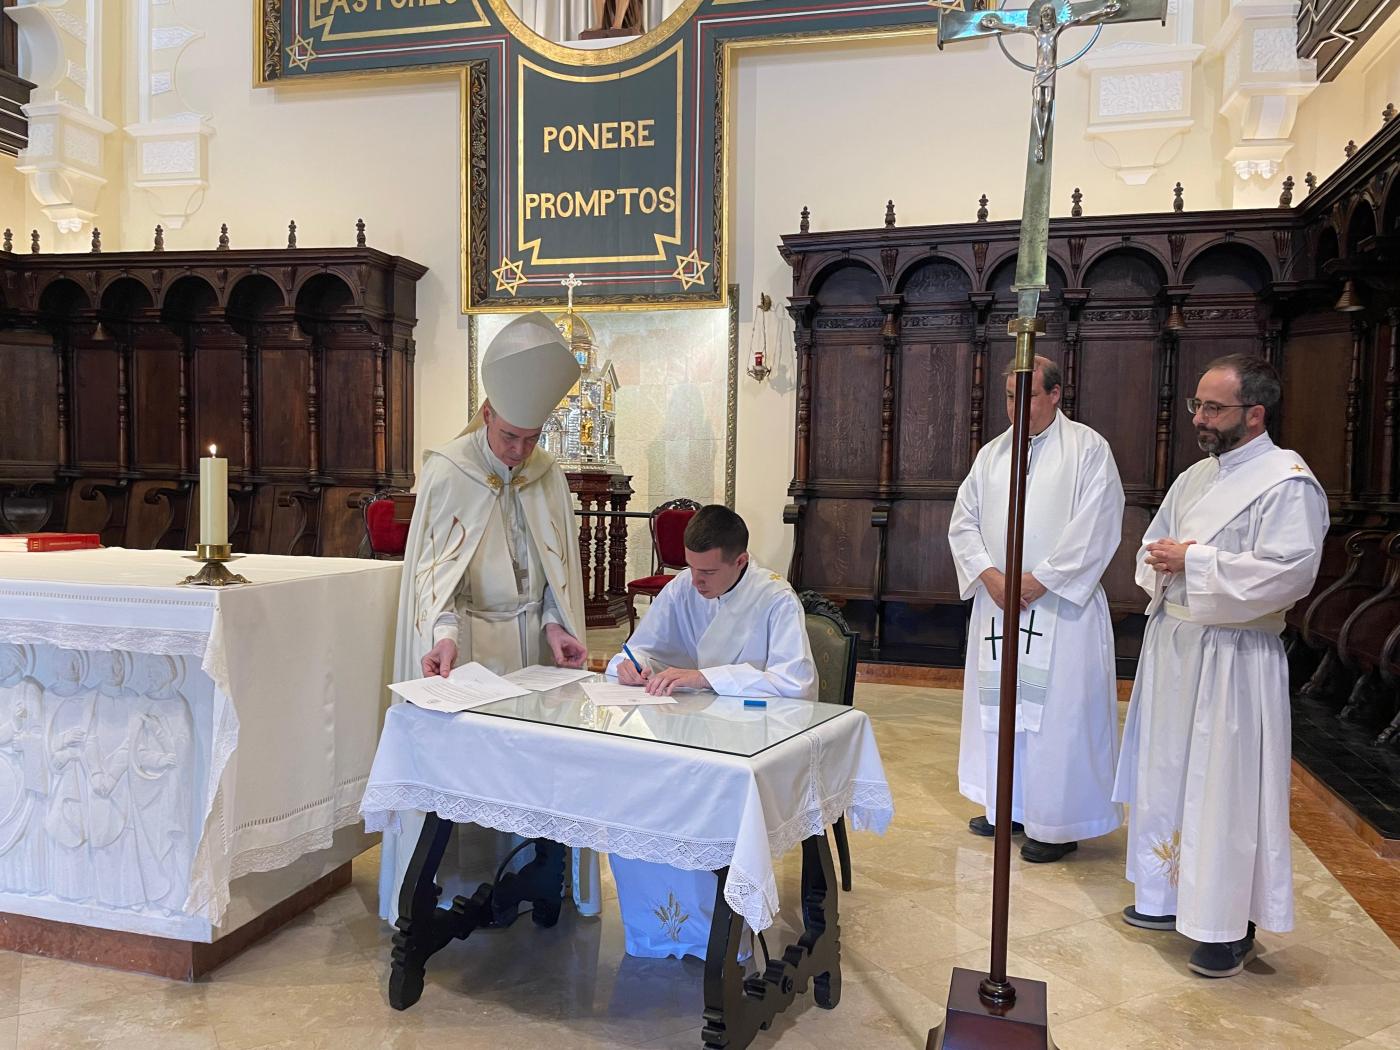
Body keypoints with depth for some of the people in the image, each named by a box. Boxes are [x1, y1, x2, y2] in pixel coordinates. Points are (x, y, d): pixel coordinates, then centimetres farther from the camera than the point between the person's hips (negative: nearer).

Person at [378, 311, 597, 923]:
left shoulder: (548, 477, 4)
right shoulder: (446, 473, -9)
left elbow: (558, 568, 9)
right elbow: (434, 568, -10)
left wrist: (556, 625, -6)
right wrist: (444, 634, -25)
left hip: (531, 642, 4)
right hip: (465, 641, -4)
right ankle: (454, 892, 14)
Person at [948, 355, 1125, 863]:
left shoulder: (1088, 449, -4)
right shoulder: (992, 453, 12)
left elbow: (1095, 530, -11)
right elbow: (963, 522, 9)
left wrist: (1038, 582, -14)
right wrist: (990, 574, -7)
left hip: (1061, 607, -5)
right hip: (996, 604, 6)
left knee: (1057, 712, -2)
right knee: (999, 705, 11)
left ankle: (1057, 824, 10)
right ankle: (1007, 807, 26)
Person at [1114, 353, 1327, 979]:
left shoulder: (1287, 483, -12)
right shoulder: (1196, 477, 13)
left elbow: (1289, 574, -22)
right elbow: (1153, 544, 20)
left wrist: (1195, 563, -19)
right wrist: (1162, 563, -3)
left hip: (1231, 661, -8)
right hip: (1172, 646, 8)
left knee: (1224, 788, -1)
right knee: (1169, 775, 16)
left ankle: (1230, 926, 14)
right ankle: (1172, 896, 32)